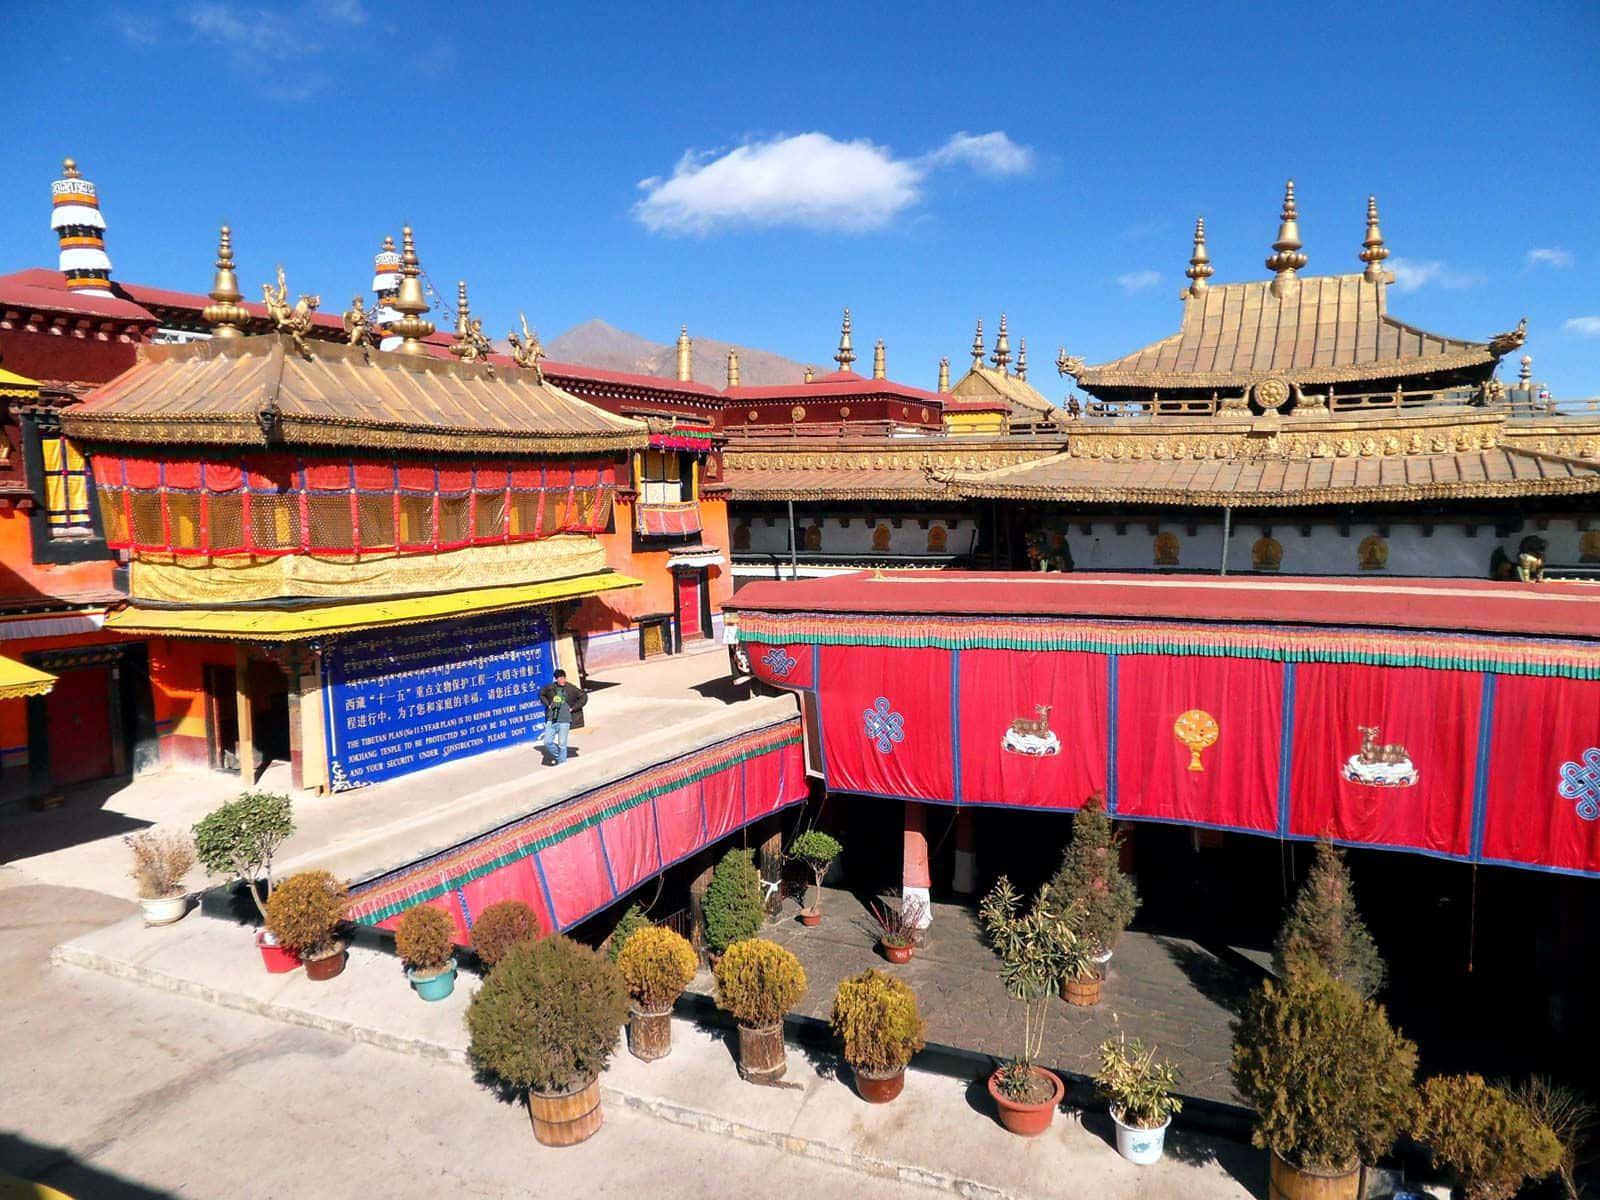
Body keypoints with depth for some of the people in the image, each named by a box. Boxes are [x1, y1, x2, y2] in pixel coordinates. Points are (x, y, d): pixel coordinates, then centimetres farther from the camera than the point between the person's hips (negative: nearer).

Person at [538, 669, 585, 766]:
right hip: (551, 720, 3)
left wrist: (572, 708, 0)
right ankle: (557, 756, 27)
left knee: (562, 744, -4)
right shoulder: (550, 687, 4)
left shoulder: (571, 688, -4)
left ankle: (562, 763, 11)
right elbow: (541, 694, 23)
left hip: (564, 720, -3)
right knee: (547, 742, 1)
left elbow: (584, 697, 4)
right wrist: (548, 704, 10)